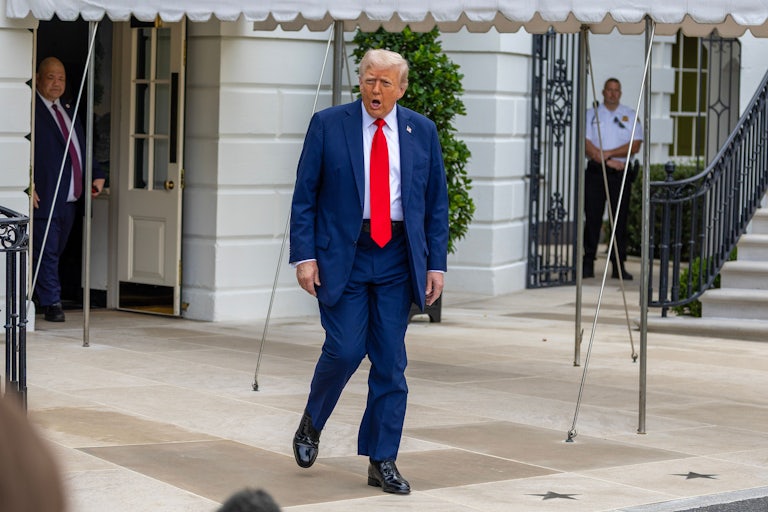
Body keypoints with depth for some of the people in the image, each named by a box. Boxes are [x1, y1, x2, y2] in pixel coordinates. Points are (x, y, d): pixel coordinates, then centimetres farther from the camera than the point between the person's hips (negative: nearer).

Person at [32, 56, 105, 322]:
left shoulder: (68, 111, 19)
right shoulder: (31, 110, -6)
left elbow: (82, 147, 26)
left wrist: (97, 174, 12)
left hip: (70, 199, 8)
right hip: (44, 198, -8)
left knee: (54, 252, 13)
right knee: (46, 252, -6)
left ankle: (40, 297, 23)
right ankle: (51, 303, -2)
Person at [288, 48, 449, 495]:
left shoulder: (423, 131, 6)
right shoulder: (328, 125, 0)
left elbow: (437, 202, 9)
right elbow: (304, 196, 0)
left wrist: (436, 264, 2)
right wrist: (305, 256, -9)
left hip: (398, 257, 2)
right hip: (342, 254, -2)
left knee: (391, 361, 2)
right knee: (345, 350, -9)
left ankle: (383, 461, 10)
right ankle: (312, 424, 20)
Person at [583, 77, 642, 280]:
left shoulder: (630, 115, 10)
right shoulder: (591, 115, 8)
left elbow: (635, 145, -2)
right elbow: (586, 145, -3)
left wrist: (609, 153, -12)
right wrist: (608, 162, -12)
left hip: (620, 173, 1)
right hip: (595, 172, -1)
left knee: (620, 219, -1)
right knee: (592, 218, -2)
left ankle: (618, 266, 1)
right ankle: (588, 265, 1)